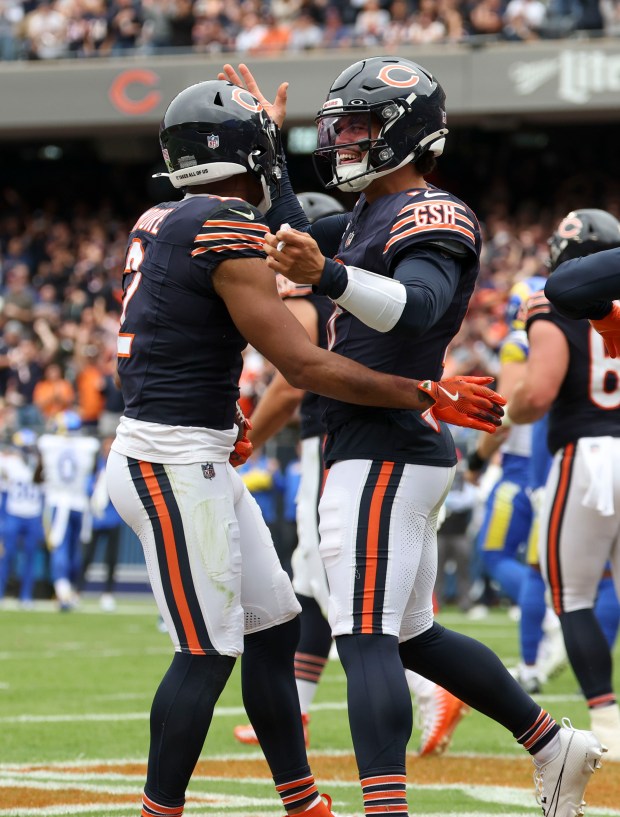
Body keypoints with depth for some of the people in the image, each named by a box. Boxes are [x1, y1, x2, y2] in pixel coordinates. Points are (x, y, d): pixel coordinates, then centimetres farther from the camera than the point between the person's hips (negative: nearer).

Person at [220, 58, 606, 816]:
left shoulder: (432, 218, -13)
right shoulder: (369, 216, 17)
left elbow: (418, 305, -34)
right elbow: (292, 234, 33)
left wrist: (326, 274, -51)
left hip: (385, 455, -10)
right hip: (400, 454, 10)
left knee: (365, 637, -19)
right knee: (411, 636, 19)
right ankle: (553, 745, 28)